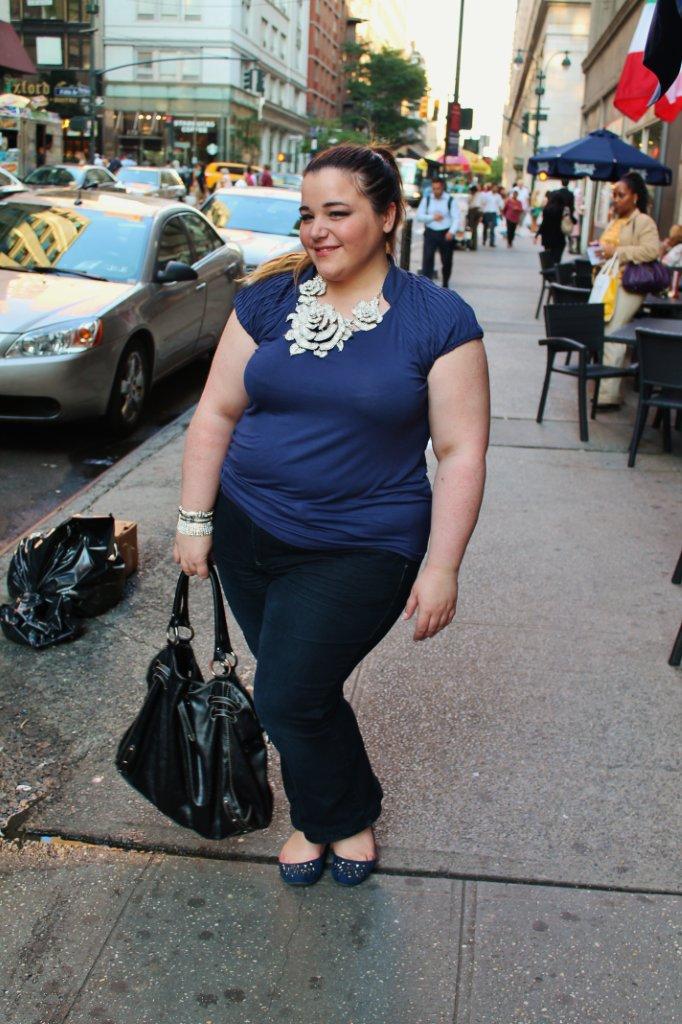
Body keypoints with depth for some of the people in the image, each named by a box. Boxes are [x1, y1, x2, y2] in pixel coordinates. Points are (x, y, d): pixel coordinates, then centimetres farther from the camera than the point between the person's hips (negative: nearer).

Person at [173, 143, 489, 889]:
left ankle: (342, 817, 27)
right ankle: (326, 813, 40)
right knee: (296, 693, 13)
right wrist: (194, 520, 4)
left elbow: (461, 452, -8)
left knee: (288, 700, -4)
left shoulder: (438, 320, -8)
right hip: (248, 528, 4)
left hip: (358, 550, -4)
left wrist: (441, 567, -11)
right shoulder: (269, 299, 1)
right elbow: (216, 413, 5)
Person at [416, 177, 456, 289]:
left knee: (447, 261, 9)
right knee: (427, 258, -11)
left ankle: (445, 285, 28)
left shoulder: (450, 200, -3)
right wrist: (432, 217, -13)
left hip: (446, 234, 0)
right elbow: (419, 215, 2)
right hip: (430, 233, 1)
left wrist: (451, 231, -20)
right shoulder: (426, 199, 3)